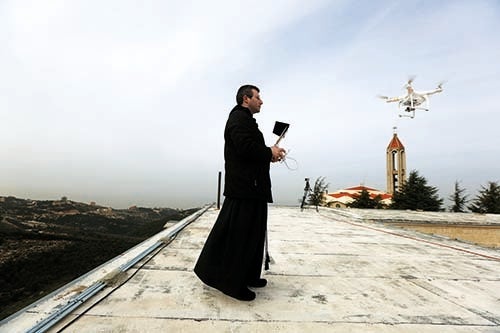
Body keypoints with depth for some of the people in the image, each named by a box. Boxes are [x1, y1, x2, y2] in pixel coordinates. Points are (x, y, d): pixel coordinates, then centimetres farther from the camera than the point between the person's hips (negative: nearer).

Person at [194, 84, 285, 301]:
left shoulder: (244, 119, 25)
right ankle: (232, 283, 10)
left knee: (252, 233, 16)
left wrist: (268, 155, 8)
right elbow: (246, 147, -23)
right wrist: (269, 153, -8)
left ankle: (247, 276, 28)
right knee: (239, 234, -3)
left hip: (251, 186, 11)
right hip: (244, 186, -11)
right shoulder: (239, 117, -8)